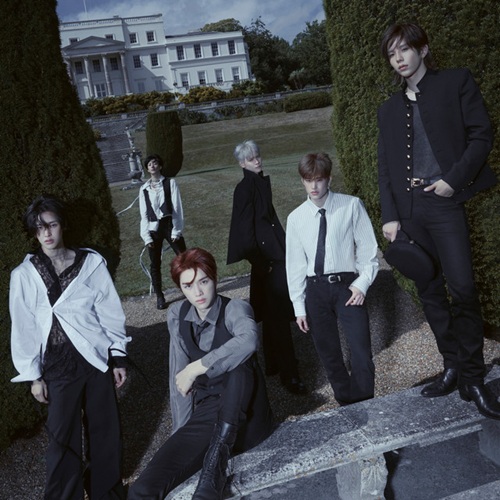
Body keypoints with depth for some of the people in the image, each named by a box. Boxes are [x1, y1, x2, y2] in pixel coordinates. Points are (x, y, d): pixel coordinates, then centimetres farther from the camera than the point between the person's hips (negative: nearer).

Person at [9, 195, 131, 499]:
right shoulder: (24, 275, -4)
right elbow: (23, 329, 0)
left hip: (97, 357, 1)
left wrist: (119, 357, 1)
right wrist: (33, 375, 0)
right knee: (63, 435, 7)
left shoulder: (91, 263, -4)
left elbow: (111, 312, 0)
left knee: (105, 428, 11)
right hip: (57, 363, -1)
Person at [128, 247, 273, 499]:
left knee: (238, 366, -37)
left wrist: (196, 368, -30)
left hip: (244, 415, -1)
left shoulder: (235, 309, -11)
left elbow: (249, 341, -35)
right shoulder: (177, 314, 3)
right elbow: (178, 376, 2)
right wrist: (182, 429, -4)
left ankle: (216, 460, -34)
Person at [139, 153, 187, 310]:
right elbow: (144, 214, 6)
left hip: (169, 224, -2)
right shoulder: (144, 189, 7)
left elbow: (177, 207, -3)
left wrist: (176, 231, -9)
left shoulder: (170, 183, 0)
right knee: (155, 264, 7)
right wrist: (146, 236, -1)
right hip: (153, 228, 2)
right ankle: (159, 296, 18)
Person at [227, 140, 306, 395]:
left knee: (274, 313, 18)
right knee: (277, 314, -4)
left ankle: (275, 363, 32)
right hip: (265, 257, -9)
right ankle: (288, 373, 5)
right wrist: (260, 263, -16)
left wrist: (284, 247, 16)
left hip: (275, 253, 9)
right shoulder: (245, 188, -14)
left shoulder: (262, 181, 12)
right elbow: (246, 229, -17)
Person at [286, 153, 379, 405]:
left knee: (361, 353, -7)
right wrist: (299, 306, 5)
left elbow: (368, 249, 2)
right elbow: (295, 264, 7)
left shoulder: (351, 206, -3)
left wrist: (362, 284, -9)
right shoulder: (296, 218, 4)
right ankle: (346, 403, 30)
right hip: (315, 289, 3)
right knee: (328, 354, 12)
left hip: (346, 285, -2)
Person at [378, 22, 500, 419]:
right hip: (407, 208, 5)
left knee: (462, 289, -10)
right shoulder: (389, 109, 18)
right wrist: (389, 216, 2)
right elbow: (384, 168, 13)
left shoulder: (456, 82, 7)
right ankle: (452, 367, 17)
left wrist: (454, 179, -12)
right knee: (429, 292, 6)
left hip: (444, 202, -4)